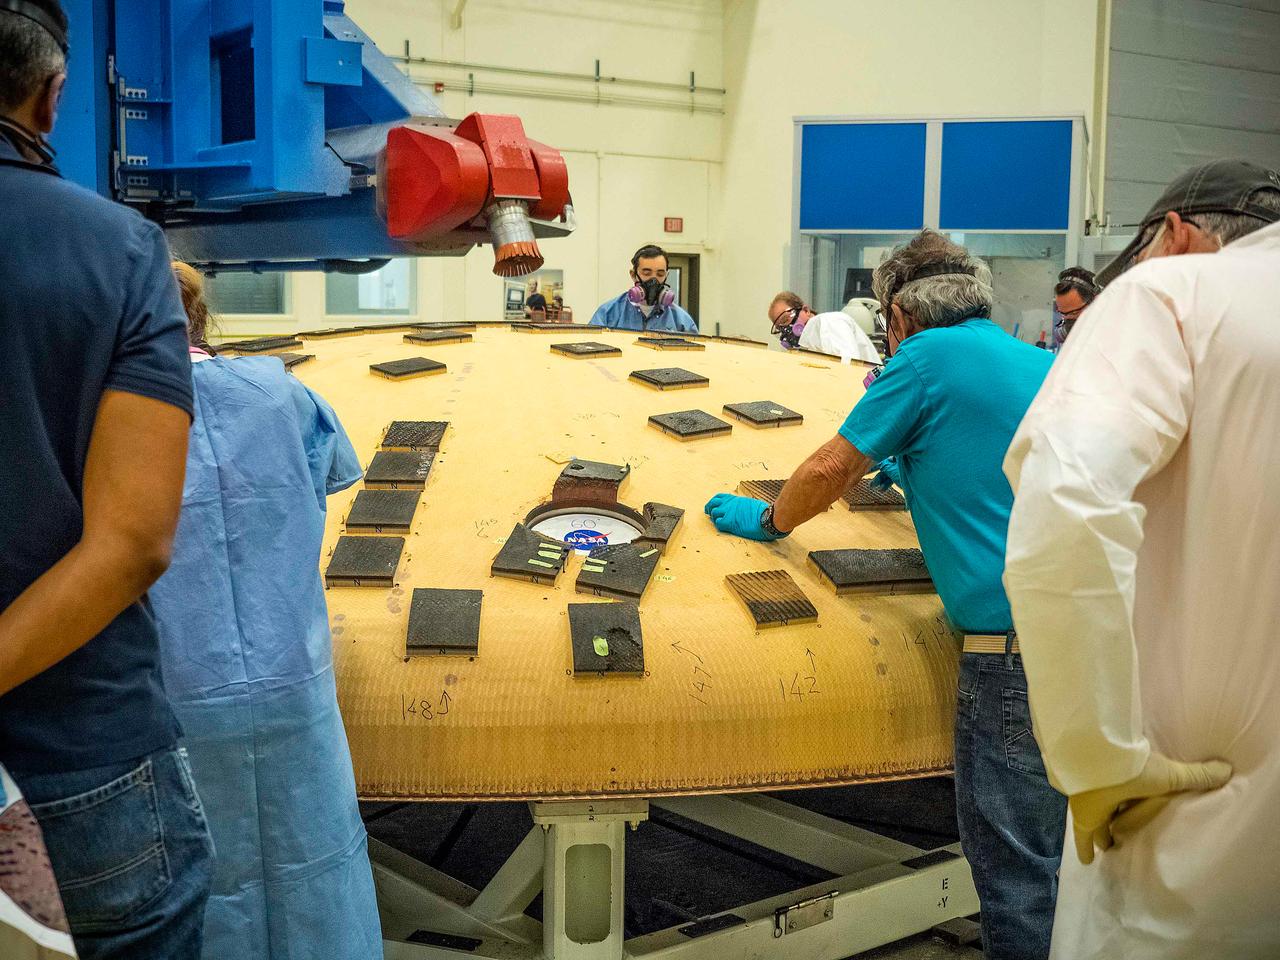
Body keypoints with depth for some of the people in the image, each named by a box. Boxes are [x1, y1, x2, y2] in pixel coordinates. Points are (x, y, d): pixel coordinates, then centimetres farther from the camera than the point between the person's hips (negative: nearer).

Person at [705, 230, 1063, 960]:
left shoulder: (928, 357, -4)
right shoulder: (1045, 365, 17)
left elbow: (827, 472, 0)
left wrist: (766, 521, 17)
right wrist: (919, 471, 46)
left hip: (1020, 637, -8)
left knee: (1017, 868, 2)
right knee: (1061, 847, 21)